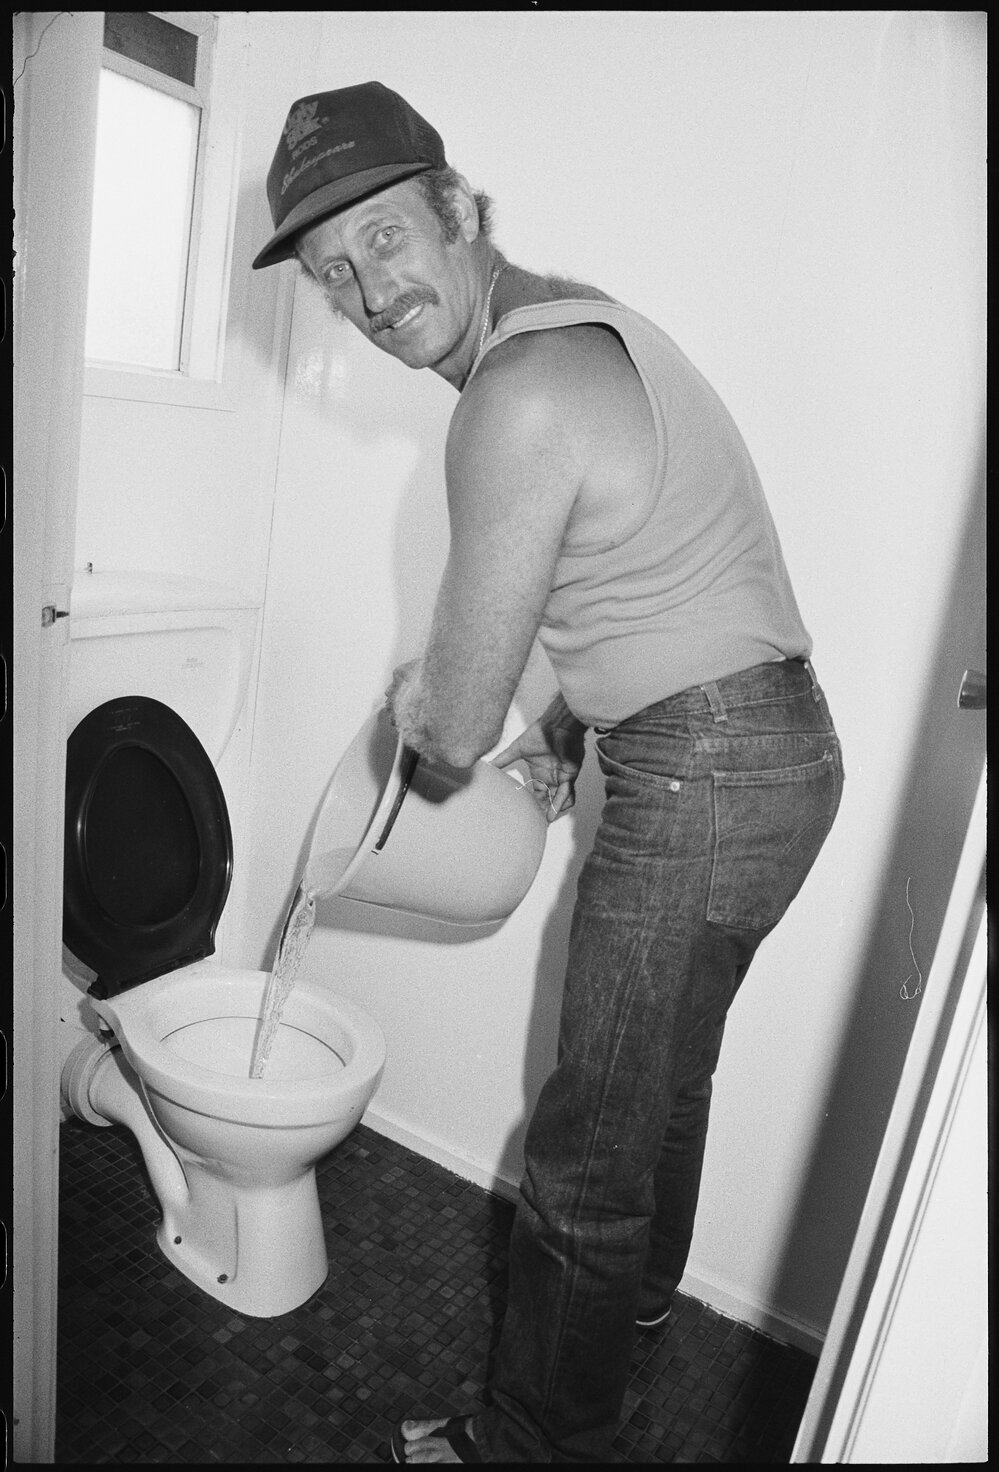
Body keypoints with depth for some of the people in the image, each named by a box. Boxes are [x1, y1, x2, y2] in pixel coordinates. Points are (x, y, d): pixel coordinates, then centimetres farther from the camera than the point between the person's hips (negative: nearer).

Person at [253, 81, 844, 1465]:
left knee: (591, 1141, 5)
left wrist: (413, 698, 4)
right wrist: (567, 722, 20)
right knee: (670, 1058, 28)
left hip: (704, 780, -10)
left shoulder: (517, 401, -22)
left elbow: (456, 726, -19)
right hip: (773, 743, 10)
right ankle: (641, 1278, 53)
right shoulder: (576, 316, 11)